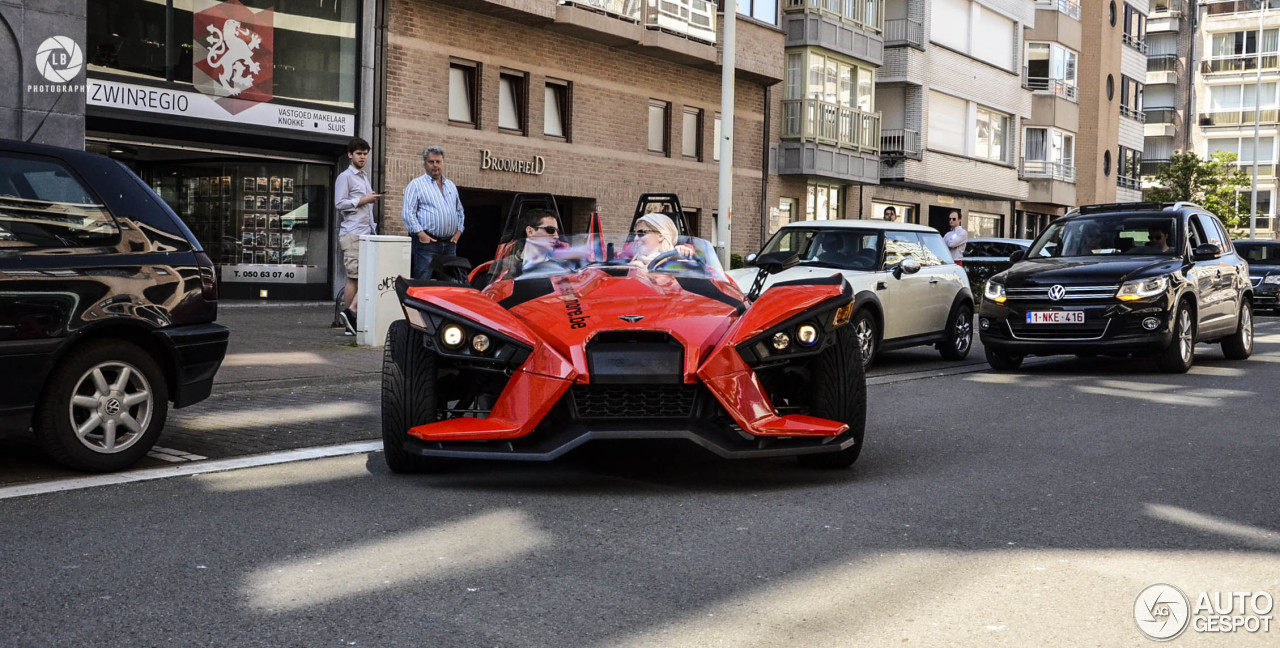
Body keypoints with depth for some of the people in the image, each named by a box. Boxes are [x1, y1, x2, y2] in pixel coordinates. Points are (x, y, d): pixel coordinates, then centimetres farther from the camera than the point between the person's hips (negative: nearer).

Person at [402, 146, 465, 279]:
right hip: (427, 243, -6)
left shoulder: (451, 185, 20)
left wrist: (458, 232, 12)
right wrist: (421, 234, -16)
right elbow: (407, 212, -8)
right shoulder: (416, 184, 1)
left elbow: (460, 211, 27)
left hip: (449, 244, 6)